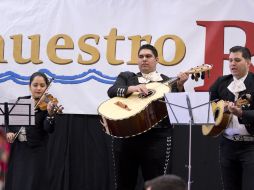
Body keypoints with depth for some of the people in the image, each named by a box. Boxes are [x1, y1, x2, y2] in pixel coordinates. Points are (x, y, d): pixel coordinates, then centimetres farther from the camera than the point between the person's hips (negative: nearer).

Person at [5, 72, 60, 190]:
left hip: (35, 150, -5)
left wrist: (50, 114, -37)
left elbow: (49, 129, -19)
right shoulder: (21, 101, 7)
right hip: (17, 149, 5)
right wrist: (9, 131, -7)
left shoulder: (47, 105, -8)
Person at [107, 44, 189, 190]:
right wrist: (132, 88, -21)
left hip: (157, 137, -2)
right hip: (126, 135, 2)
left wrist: (179, 87, -16)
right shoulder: (126, 77, 14)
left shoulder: (168, 82, 10)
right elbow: (112, 91, -5)